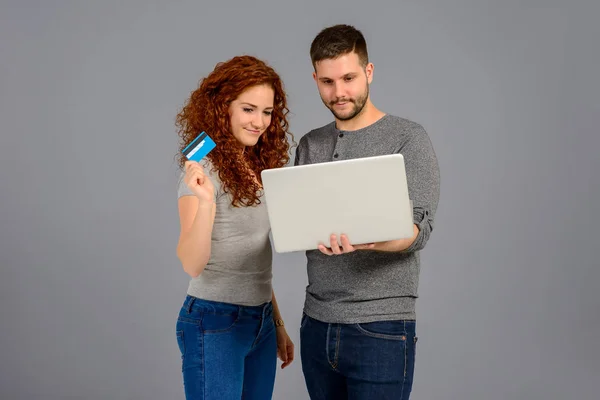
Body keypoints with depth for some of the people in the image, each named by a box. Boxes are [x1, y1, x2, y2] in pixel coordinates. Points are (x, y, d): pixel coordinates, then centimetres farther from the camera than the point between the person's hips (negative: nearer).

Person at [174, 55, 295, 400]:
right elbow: (192, 264, -23)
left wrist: (278, 325, 16)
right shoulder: (204, 171, -13)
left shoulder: (259, 168, 8)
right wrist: (205, 202, -38)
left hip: (260, 322, 7)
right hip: (215, 323, -7)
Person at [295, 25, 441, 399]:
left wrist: (367, 241, -34)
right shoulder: (310, 145, 10)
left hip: (381, 330, -5)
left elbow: (418, 229, -15)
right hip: (317, 325, 5)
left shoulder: (408, 138, -5)